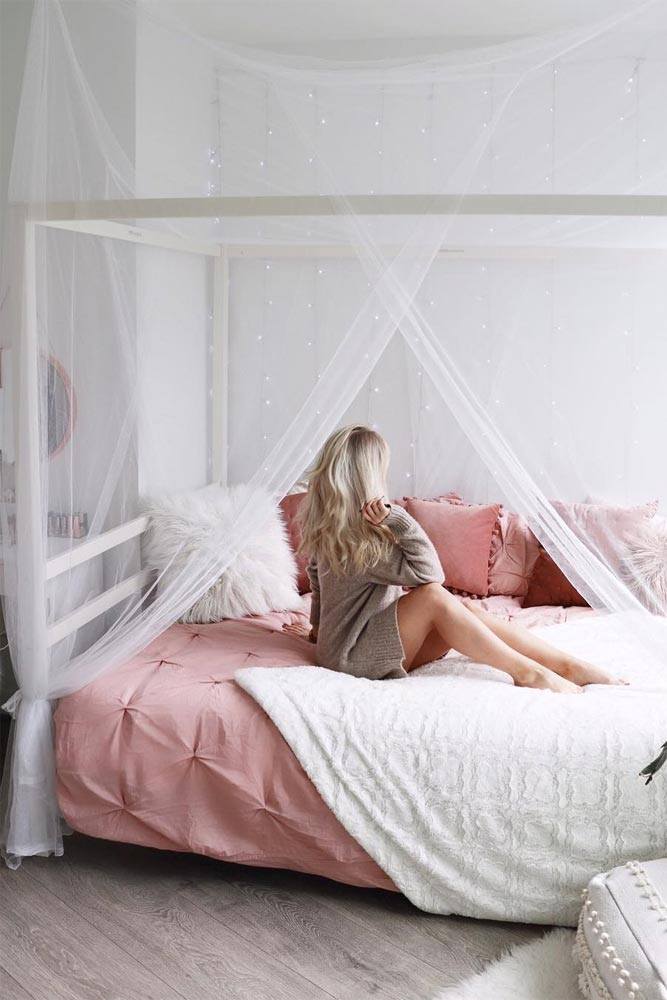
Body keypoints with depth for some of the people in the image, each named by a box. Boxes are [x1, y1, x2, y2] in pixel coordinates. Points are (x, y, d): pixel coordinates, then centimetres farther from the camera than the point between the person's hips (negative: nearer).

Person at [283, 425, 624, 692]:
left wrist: (319, 630, 35)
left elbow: (316, 577, 21)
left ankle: (571, 666, -15)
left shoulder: (324, 525, 4)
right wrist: (398, 519, -29)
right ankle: (527, 673, -20)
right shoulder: (357, 539, -24)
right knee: (434, 597, -28)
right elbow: (429, 573, -25)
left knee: (465, 610, -11)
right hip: (353, 656, -9)